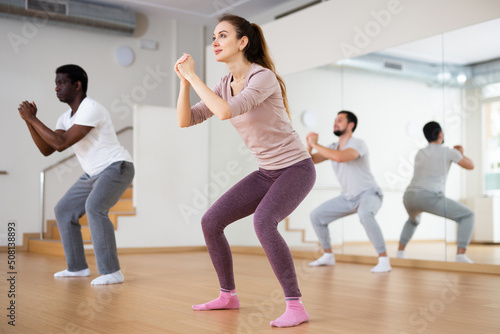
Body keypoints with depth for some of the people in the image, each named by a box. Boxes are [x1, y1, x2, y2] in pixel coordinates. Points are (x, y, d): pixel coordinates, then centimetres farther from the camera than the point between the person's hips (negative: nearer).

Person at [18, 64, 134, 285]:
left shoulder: (90, 109, -22)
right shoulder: (66, 117, 9)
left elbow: (61, 144, -26)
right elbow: (46, 150, 6)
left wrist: (32, 118, -20)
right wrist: (29, 121, -3)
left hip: (117, 168, -10)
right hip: (94, 174, 10)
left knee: (94, 208, -32)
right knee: (64, 210, 11)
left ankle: (111, 271, -26)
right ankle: (77, 267, 20)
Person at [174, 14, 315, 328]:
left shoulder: (264, 77, -21)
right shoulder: (226, 85, 4)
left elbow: (225, 112, -35)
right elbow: (185, 120, 0)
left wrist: (193, 75, -25)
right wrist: (184, 80, -12)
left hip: (296, 169, -8)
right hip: (267, 172, 8)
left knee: (263, 222, -33)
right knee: (211, 222, 2)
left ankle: (296, 306, -22)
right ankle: (228, 295, 19)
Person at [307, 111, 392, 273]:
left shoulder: (358, 143, -18)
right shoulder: (332, 148, 6)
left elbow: (340, 157, -38)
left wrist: (315, 145, -29)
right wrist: (309, 145, -15)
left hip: (369, 194, -8)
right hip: (348, 197, 8)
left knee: (364, 214, -40)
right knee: (316, 215, 4)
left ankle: (384, 260, -31)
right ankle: (328, 256, 19)